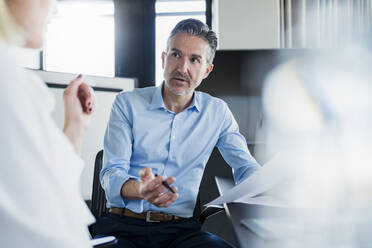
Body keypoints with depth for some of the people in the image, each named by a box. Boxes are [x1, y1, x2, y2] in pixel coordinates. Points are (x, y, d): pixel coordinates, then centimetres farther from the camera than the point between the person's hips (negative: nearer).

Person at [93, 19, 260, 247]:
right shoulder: (127, 104, 4)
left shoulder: (217, 112, 11)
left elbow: (246, 168, 13)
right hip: (123, 224, -2)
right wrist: (140, 190, -28)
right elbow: (111, 174, -4)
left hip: (181, 228, 2)